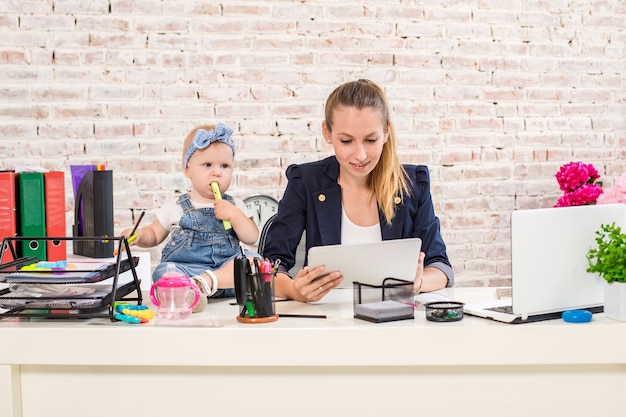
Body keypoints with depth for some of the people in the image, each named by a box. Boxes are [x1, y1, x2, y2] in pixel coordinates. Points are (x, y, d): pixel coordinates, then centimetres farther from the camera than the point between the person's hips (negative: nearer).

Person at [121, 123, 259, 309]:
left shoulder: (235, 206, 14)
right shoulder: (176, 206, 13)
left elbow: (251, 237, 5)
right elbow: (155, 234, 19)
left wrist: (234, 215, -10)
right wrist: (139, 235, -2)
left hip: (228, 266, 1)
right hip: (184, 267, -1)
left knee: (253, 259, -28)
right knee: (163, 271, -31)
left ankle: (204, 282, -45)